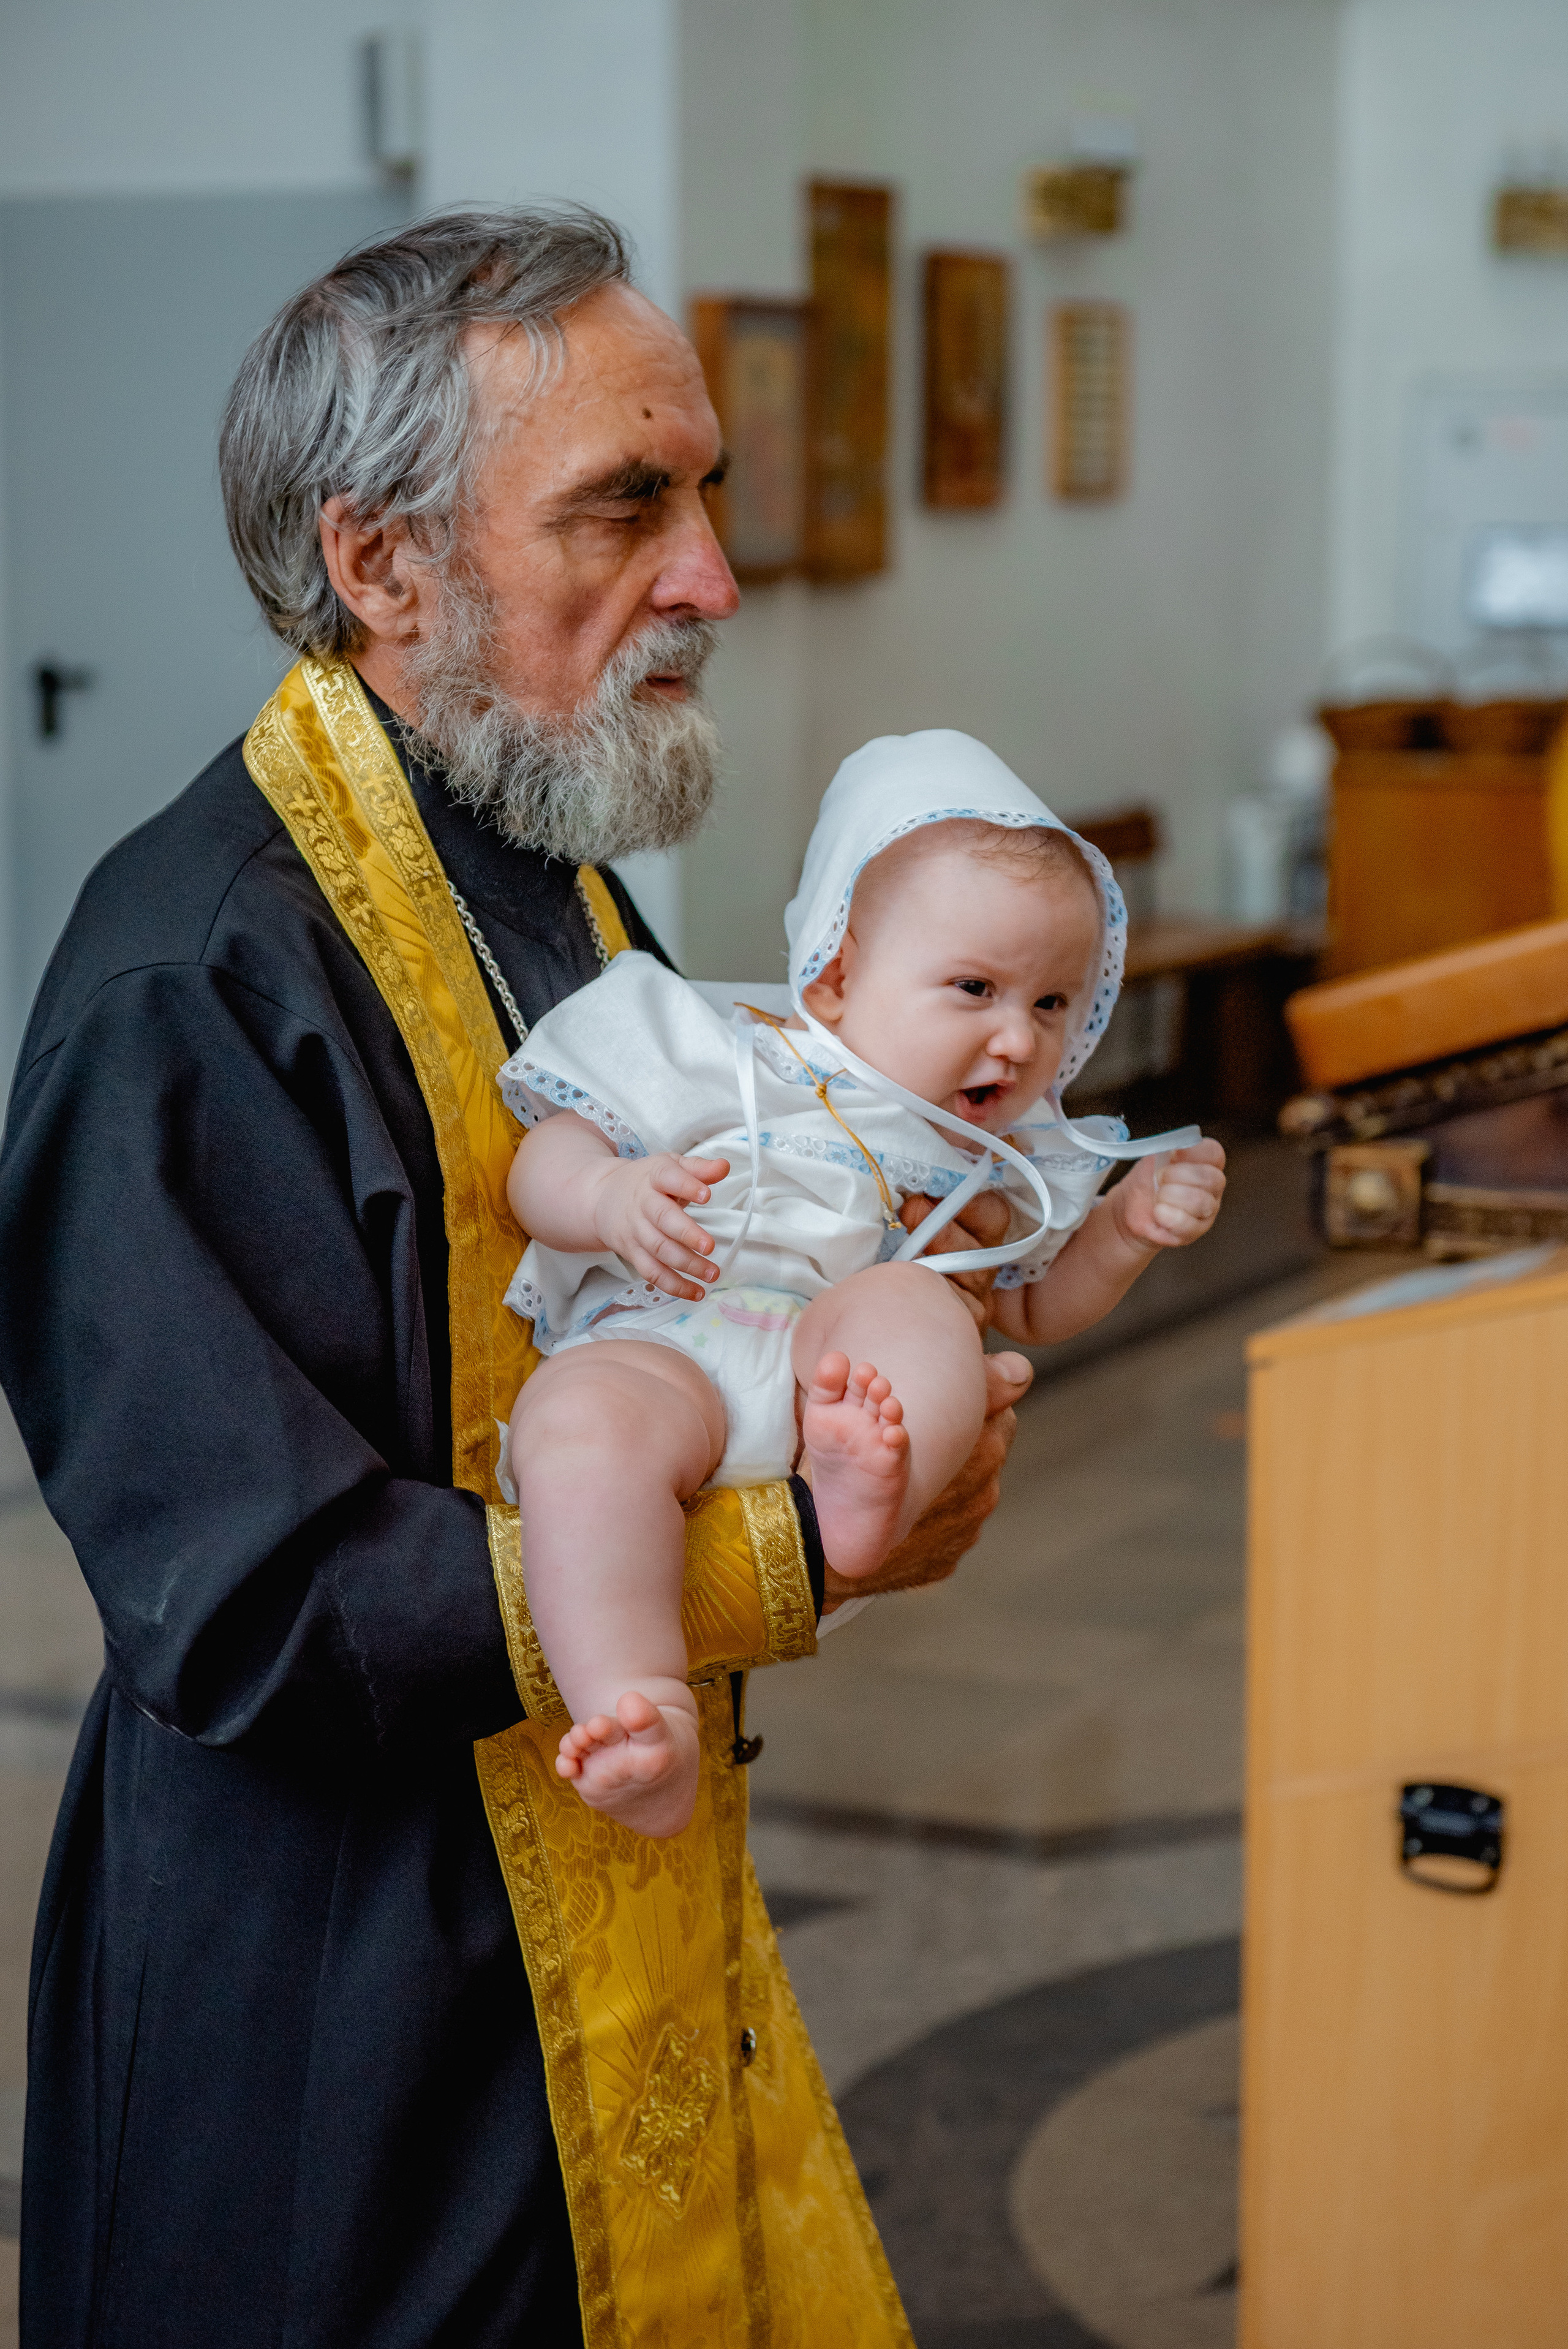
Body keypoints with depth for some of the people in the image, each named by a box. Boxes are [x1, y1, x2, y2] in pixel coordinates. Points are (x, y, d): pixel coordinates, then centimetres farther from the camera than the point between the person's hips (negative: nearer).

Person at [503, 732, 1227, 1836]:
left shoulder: (1002, 1163, 26)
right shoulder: (721, 1066, 10)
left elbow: (1034, 1308, 39)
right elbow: (544, 1165, 7)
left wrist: (1127, 1230, 19)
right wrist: (612, 1196, -17)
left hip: (845, 1374, 3)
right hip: (656, 1348, -3)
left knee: (917, 1301, -29)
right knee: (584, 1415, -39)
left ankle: (869, 1494, -56)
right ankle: (643, 1716, -47)